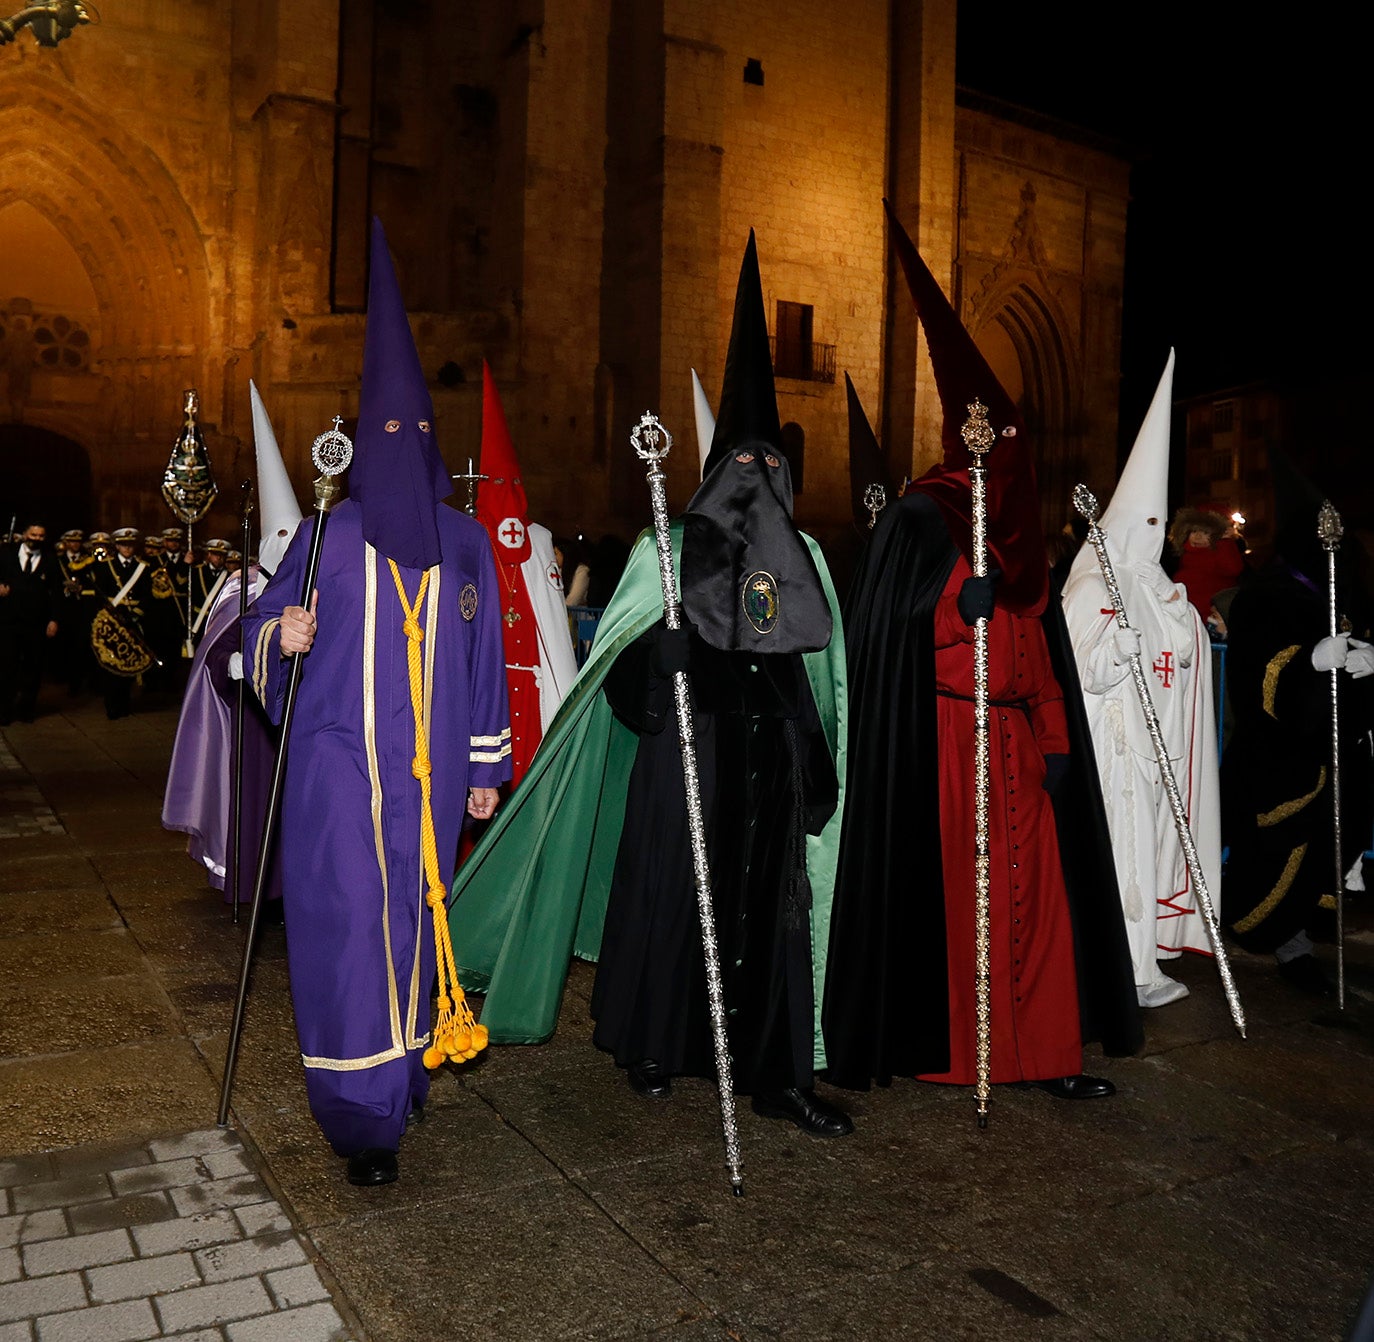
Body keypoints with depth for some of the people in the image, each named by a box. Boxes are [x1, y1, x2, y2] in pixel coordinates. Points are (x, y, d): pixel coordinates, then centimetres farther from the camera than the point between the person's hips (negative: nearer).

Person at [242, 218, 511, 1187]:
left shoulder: (465, 543, 8)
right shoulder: (329, 536, 1)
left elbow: (483, 659, 10)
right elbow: (265, 628, 5)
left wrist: (487, 765, 10)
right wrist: (281, 634, -20)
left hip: (430, 772, 2)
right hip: (340, 768, -2)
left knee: (414, 919, 10)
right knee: (351, 923, -5)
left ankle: (406, 1065, 29)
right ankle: (362, 1113, 5)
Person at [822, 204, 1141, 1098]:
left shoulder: (1022, 535, 16)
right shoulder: (921, 516, -3)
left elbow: (1042, 641, 16)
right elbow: (891, 631, -10)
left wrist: (1056, 738, 10)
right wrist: (964, 600, -25)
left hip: (1017, 735, 6)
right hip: (943, 734, -6)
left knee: (1033, 886, 5)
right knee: (946, 883, -1)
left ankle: (1043, 1049, 13)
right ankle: (931, 1044, 12)